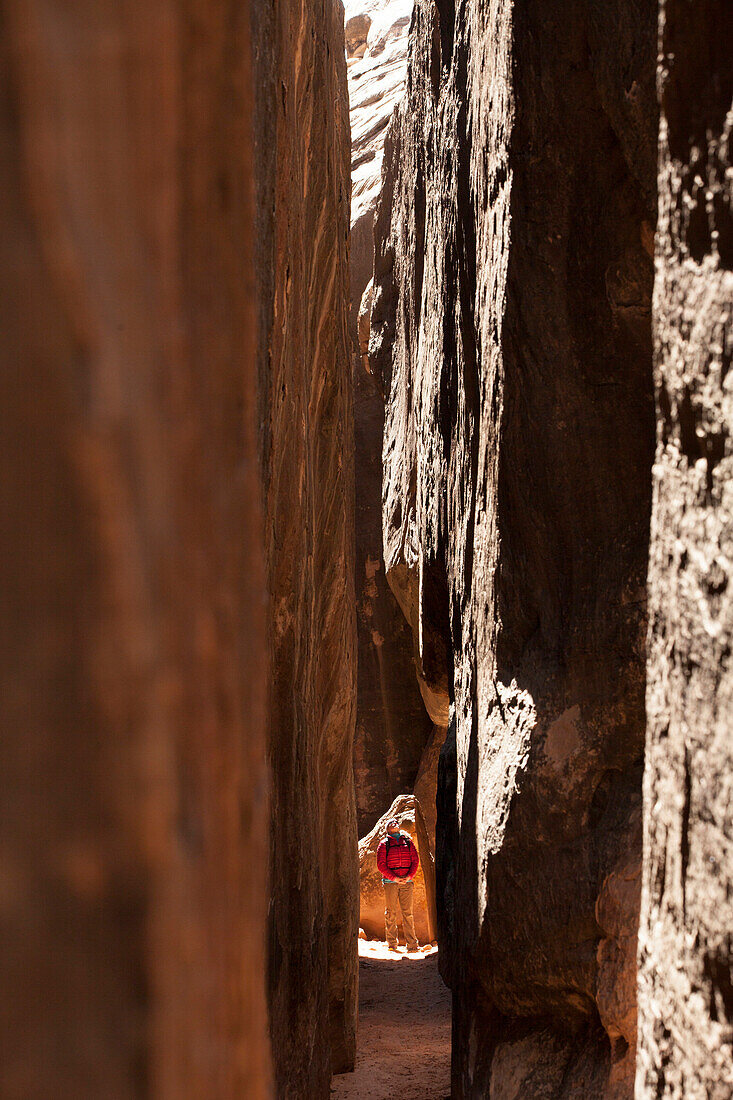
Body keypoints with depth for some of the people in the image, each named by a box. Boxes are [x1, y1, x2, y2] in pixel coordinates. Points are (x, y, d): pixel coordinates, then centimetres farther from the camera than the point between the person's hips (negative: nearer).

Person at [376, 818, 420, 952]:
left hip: (407, 882, 2)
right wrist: (394, 878, -11)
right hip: (390, 882, -2)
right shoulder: (384, 844, 6)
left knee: (408, 913, 0)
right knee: (391, 913, -2)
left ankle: (412, 944, 0)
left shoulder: (408, 842, 14)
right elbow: (381, 864, -1)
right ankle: (392, 943, 4)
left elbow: (415, 860, 10)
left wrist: (409, 876, -6)